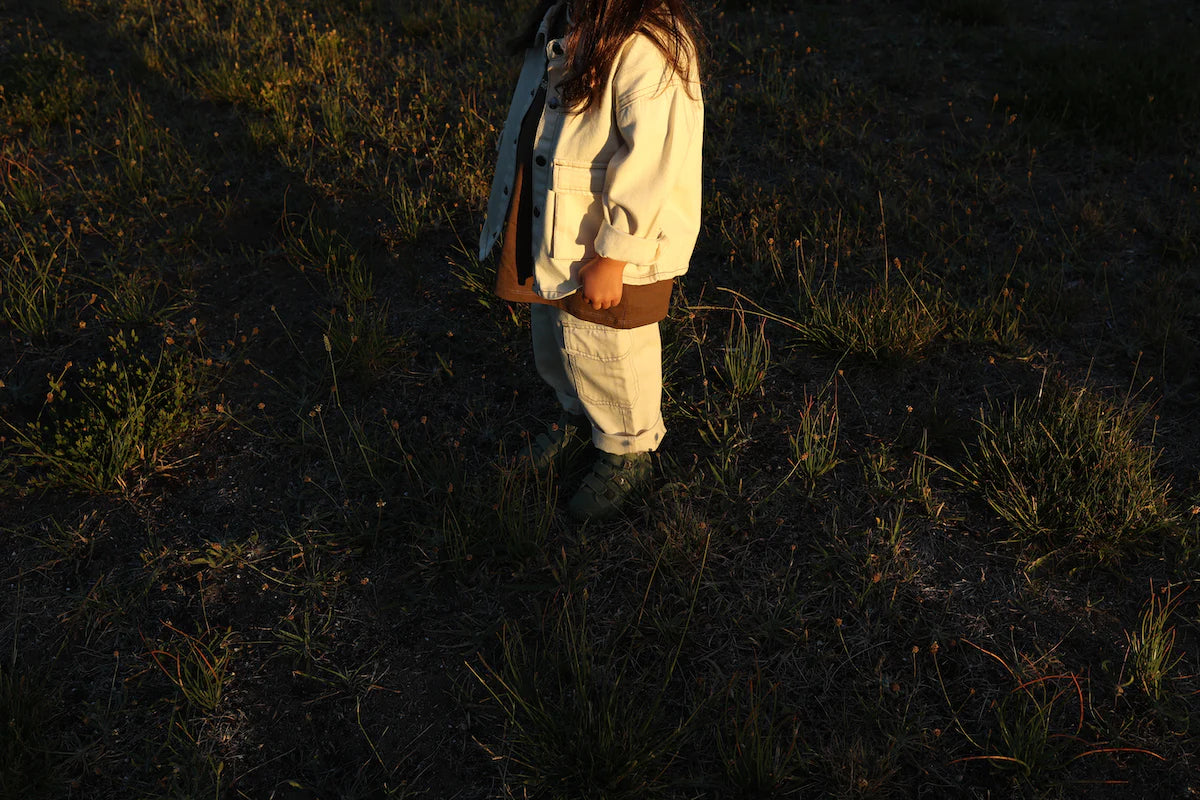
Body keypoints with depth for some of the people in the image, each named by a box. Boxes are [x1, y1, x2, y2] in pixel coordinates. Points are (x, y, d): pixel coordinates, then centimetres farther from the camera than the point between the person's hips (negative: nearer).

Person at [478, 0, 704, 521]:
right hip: (552, 231, 9)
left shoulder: (646, 47, -27)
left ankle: (626, 454, 37)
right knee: (553, 346, 24)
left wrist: (612, 259, -23)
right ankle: (579, 417, 53)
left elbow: (649, 168, -27)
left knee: (606, 358, 10)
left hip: (610, 248, -9)